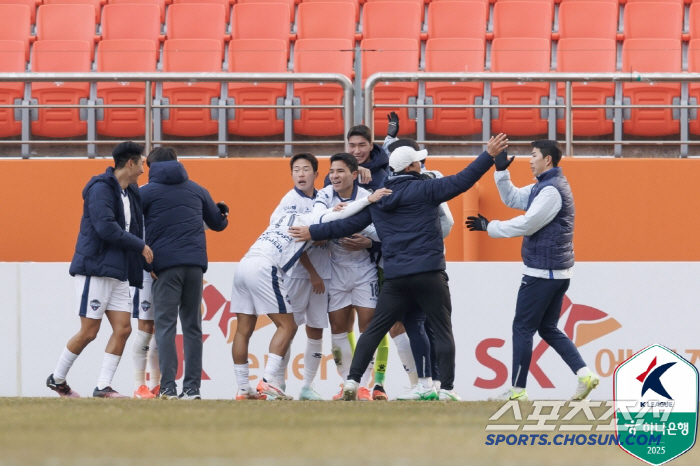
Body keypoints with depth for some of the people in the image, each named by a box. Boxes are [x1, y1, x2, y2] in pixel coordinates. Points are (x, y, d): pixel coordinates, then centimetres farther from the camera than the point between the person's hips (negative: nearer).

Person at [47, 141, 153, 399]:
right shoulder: (101, 189, -12)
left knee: (123, 328, -2)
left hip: (118, 272, 8)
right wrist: (140, 246, -15)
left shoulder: (130, 193, 15)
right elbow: (105, 227, -22)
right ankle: (57, 378, 13)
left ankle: (103, 386, 0)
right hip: (95, 269, -8)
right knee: (89, 331, -5)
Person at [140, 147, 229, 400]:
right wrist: (222, 213, 46)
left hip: (165, 265, -3)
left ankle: (168, 387, -14)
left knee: (165, 325, -4)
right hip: (195, 263, 4)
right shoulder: (196, 190, 15)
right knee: (192, 326, 8)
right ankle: (192, 386, 2)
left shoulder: (145, 192, 4)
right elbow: (218, 223, 24)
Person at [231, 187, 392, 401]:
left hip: (243, 265, 8)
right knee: (287, 326, -2)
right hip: (263, 269, -8)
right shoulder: (310, 221, 5)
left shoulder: (287, 219, 29)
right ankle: (268, 381, -14)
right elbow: (338, 215, -4)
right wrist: (368, 199, 0)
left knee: (244, 329, 8)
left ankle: (243, 388, 8)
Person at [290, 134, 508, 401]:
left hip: (395, 277, 4)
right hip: (429, 274, -4)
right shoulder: (424, 189, -3)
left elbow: (350, 224, 15)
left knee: (375, 330, 9)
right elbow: (462, 181, -9)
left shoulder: (378, 199, 12)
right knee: (443, 330, 3)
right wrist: (489, 156, -5)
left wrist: (314, 233, 26)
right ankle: (447, 389, -4)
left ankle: (352, 381, 0)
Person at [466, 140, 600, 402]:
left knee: (523, 328, -3)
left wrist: (489, 227, -11)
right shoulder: (542, 186, 15)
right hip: (558, 272, 10)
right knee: (548, 329, 13)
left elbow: (526, 225, -20)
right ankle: (584, 374, 1)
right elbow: (513, 199, 24)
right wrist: (501, 171, 12)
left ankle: (518, 390, -1)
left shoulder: (552, 189, -16)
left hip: (542, 272, -10)